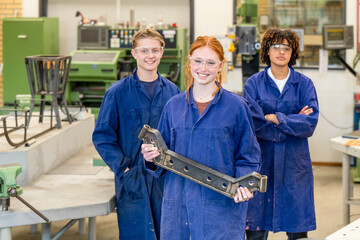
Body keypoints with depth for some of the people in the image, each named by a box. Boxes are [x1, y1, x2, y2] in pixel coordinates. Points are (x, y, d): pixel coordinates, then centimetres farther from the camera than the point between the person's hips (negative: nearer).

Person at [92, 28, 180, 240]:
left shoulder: (172, 92, 7)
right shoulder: (118, 92, -3)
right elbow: (102, 136, -2)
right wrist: (123, 167, -12)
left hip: (166, 179, 3)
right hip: (132, 180, -3)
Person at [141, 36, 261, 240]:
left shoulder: (236, 106, 0)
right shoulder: (174, 105, 9)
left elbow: (248, 157, 1)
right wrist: (152, 157, -7)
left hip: (222, 206, -3)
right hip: (178, 205, 3)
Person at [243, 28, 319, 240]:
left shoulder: (304, 84, 5)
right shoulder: (254, 84, 2)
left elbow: (310, 122, -7)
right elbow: (253, 122, -10)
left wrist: (275, 118, -11)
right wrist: (293, 120, -9)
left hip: (295, 164, 1)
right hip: (261, 161, -1)